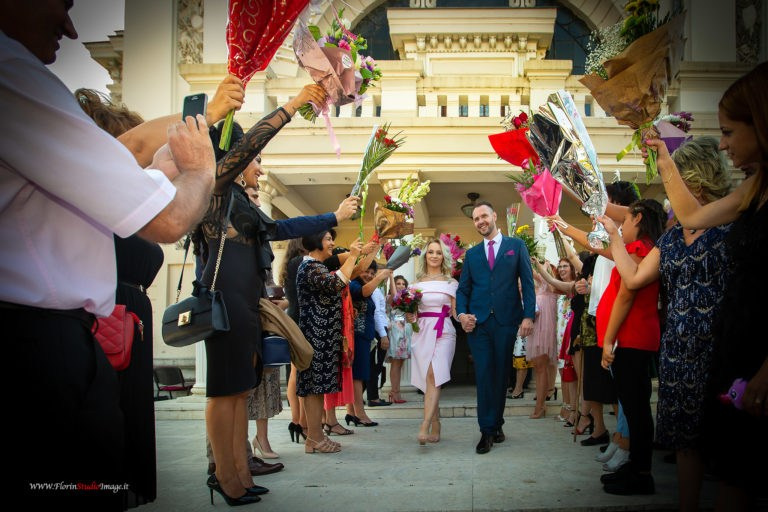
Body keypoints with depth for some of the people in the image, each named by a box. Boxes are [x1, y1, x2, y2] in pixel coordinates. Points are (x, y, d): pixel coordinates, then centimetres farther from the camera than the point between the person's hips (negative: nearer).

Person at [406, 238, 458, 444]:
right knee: (429, 380, 3)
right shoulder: (416, 284, 14)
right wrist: (409, 317, -4)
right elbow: (411, 311, 16)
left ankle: (425, 427, -27)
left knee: (433, 377, -19)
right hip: (422, 332, 3)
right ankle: (435, 429, 13)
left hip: (443, 332, -3)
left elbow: (455, 311, 9)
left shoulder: (450, 283, 9)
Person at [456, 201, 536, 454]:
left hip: (506, 321, -1)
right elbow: (463, 289, 14)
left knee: (501, 375, 5)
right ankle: (487, 431, 1)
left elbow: (527, 283, 4)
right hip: (478, 322, 1)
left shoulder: (516, 246, 9)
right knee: (484, 376, -3)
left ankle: (495, 425, 18)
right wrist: (462, 314, -4)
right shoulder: (471, 254, 16)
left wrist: (528, 316, -6)